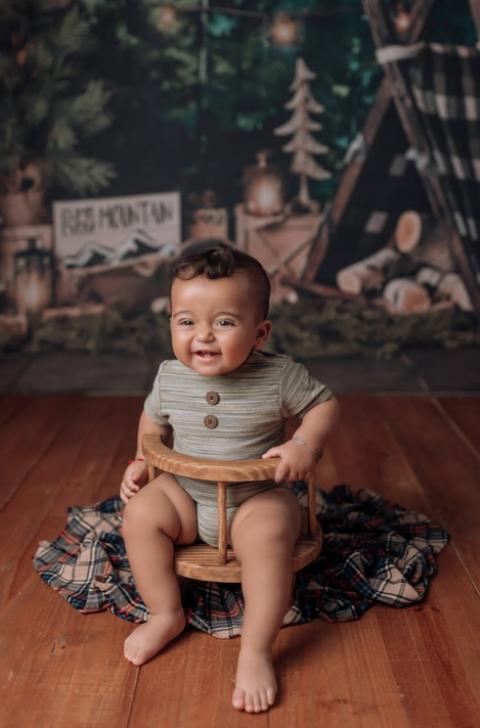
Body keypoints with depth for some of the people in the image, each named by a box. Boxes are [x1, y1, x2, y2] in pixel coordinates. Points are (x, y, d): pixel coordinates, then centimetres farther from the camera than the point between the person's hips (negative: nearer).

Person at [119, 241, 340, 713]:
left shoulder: (279, 376, -17)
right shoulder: (170, 377, -7)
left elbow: (325, 403, -4)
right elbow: (153, 418, 14)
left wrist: (306, 444, -21)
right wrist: (142, 462, 3)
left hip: (258, 498, -3)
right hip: (187, 494, 4)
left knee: (268, 535, -31)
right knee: (140, 513, -18)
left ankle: (256, 652, -18)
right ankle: (166, 614, 0)